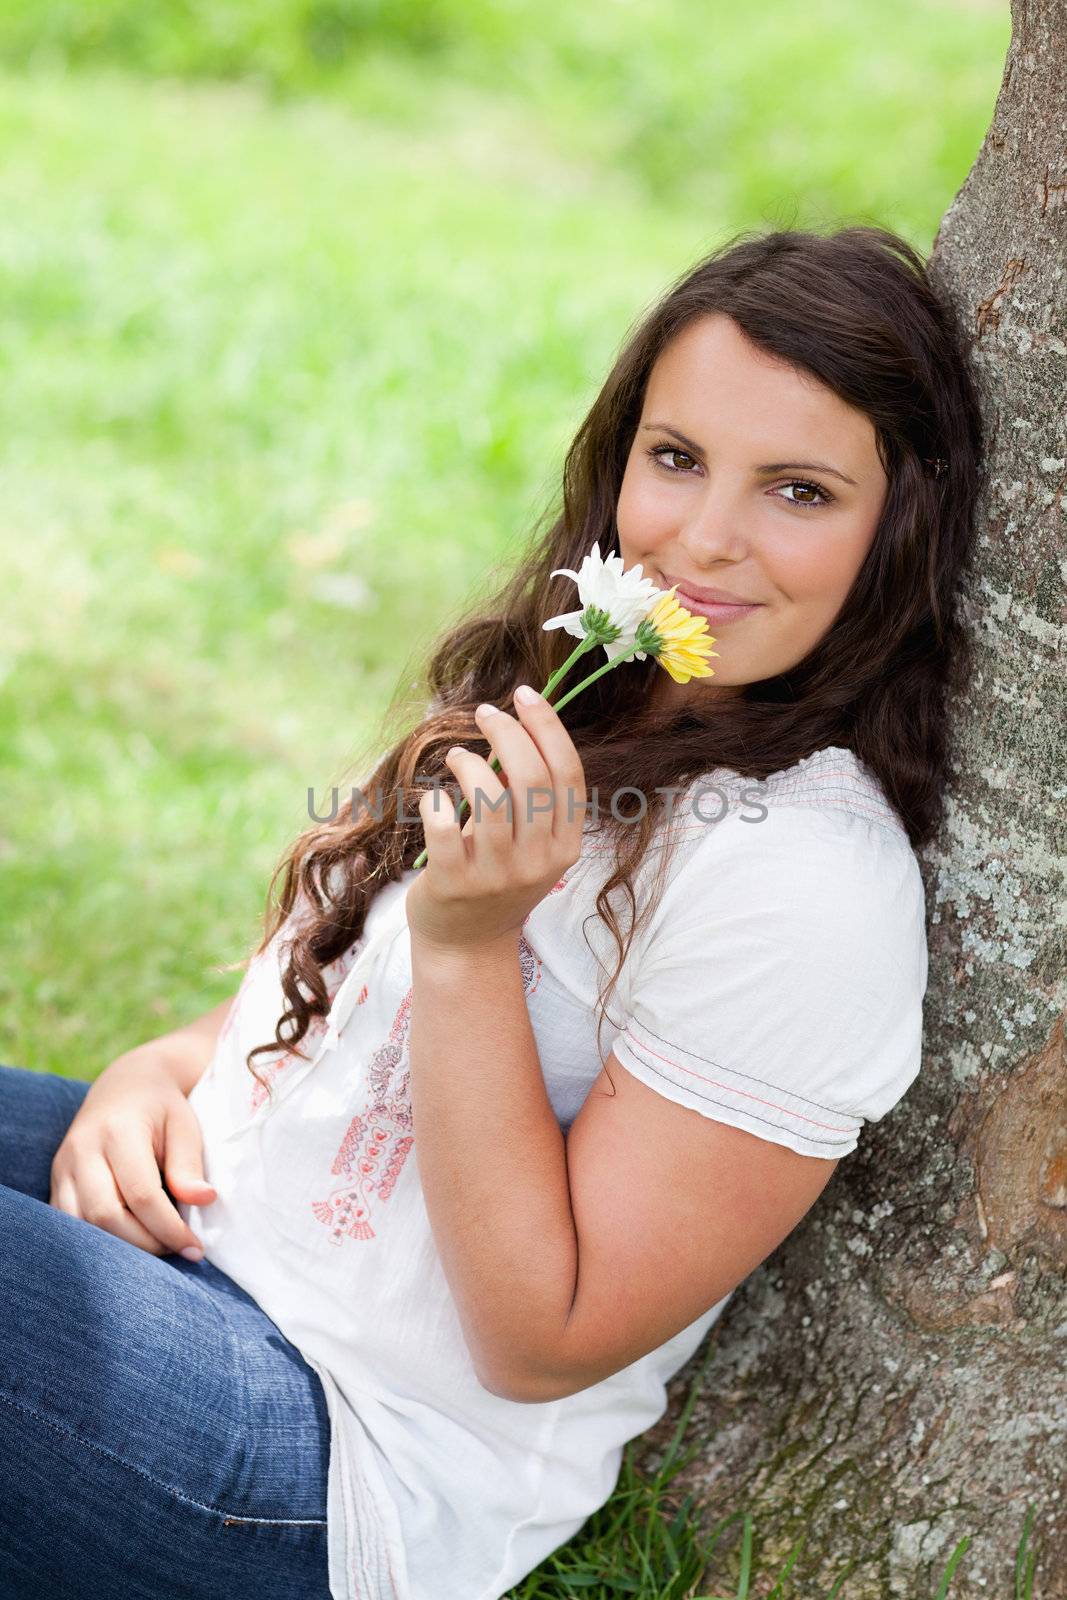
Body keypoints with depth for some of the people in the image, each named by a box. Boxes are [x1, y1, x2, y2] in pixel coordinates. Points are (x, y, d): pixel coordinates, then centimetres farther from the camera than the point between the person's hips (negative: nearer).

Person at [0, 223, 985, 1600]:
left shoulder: (809, 888, -23)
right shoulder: (582, 686, 2)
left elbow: (547, 1341, -19)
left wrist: (470, 945, -26)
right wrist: (173, 1063, -4)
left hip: (346, 1461, -8)